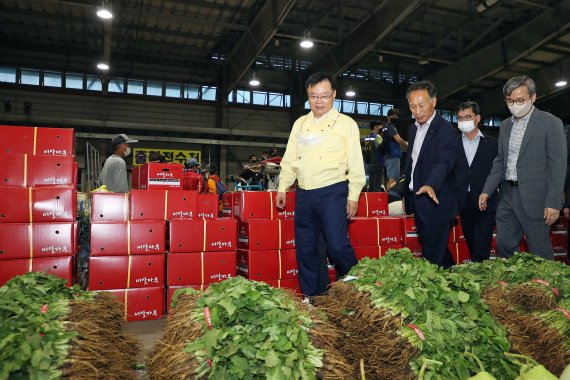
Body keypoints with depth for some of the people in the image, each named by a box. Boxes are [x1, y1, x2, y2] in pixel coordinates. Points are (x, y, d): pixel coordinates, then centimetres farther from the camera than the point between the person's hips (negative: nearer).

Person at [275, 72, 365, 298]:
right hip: (304, 194, 5)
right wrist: (282, 188, 10)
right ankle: (311, 296, 24)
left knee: (337, 245, -10)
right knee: (305, 248, 9)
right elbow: (289, 160, 16)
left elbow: (355, 164, -1)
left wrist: (353, 196, -6)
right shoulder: (300, 124, 13)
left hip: (332, 192, -4)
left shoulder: (346, 124, 1)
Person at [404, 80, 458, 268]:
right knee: (427, 250, 18)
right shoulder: (414, 130, 14)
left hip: (435, 203, -9)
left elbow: (444, 162, -27)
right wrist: (407, 194, 19)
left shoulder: (445, 129, -13)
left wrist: (431, 185, -44)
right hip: (417, 202, 9)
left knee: (434, 255, -3)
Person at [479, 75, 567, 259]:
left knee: (539, 252, 4)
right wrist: (487, 191, 6)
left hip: (534, 198, -6)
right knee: (503, 245, 11)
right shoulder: (506, 125, 12)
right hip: (507, 196, 6)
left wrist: (553, 203, -15)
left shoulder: (551, 123, -7)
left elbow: (557, 166, -10)